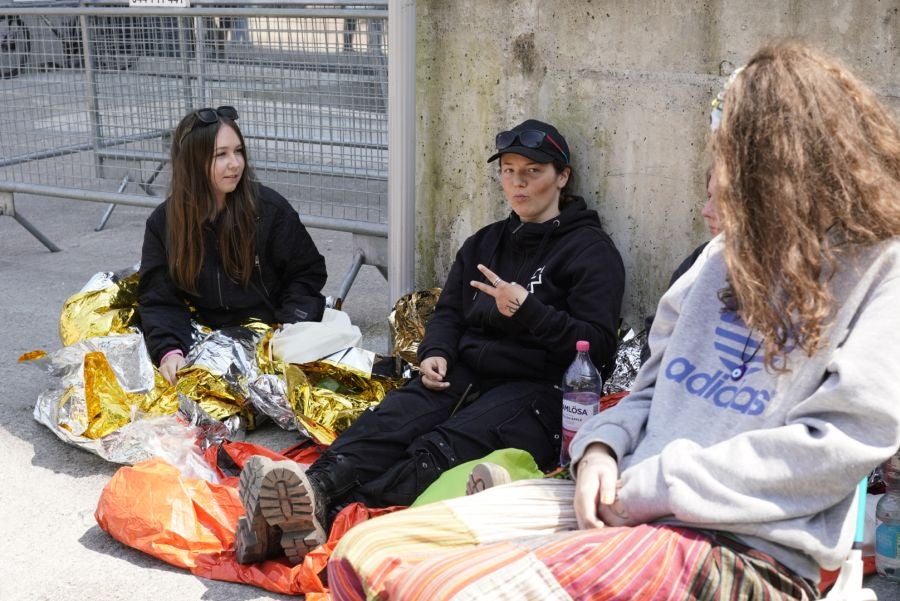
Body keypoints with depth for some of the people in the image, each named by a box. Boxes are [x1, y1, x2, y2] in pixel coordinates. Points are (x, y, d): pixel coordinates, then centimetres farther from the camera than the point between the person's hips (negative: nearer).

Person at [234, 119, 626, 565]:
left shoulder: (592, 250, 4)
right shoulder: (485, 242, 24)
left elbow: (598, 345, -6)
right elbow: (449, 311, 25)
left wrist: (527, 309, -18)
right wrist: (435, 353, 2)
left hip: (536, 391, -6)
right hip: (463, 376, 7)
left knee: (439, 451, -34)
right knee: (381, 427, -26)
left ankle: (321, 507, -57)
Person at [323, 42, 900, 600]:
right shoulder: (727, 255, 18)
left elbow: (838, 442, -14)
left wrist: (652, 487, -13)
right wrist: (602, 449, 0)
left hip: (744, 546, -7)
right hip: (618, 501, 7)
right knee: (365, 554, -9)